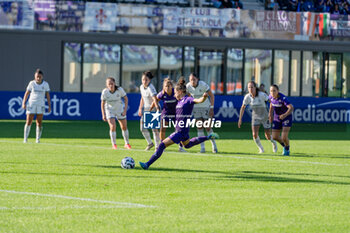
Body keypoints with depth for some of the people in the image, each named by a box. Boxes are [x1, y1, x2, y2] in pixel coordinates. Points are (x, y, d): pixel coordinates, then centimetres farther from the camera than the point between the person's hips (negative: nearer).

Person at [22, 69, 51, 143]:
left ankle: (37, 139, 6)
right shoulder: (32, 83, 1)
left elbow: (48, 95, 6)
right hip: (31, 104, -1)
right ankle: (25, 139, 1)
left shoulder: (45, 84, 2)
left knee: (39, 123, -2)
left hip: (41, 105, 1)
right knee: (28, 122, -5)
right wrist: (23, 103, -3)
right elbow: (27, 93, 5)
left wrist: (49, 106, 2)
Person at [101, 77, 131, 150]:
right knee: (113, 126, -18)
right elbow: (102, 103, -10)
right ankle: (114, 145, -4)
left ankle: (127, 144, 28)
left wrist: (125, 110, -13)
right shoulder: (105, 92, -23)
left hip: (119, 109, 2)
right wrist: (103, 115, -11)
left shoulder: (120, 89, -23)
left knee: (124, 127, 9)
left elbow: (126, 98, -8)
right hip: (109, 110, -2)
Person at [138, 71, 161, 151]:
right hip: (146, 108, 7)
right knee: (143, 128, -1)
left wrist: (157, 108, -52)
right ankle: (150, 143, 17)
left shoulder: (150, 88, -23)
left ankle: (157, 146, 4)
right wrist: (140, 108, 20)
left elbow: (155, 99, -38)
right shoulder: (141, 87, 2)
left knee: (154, 128, -7)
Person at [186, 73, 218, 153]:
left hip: (206, 107, -3)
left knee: (208, 127, -3)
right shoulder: (188, 86, -11)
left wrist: (212, 108, -16)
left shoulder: (203, 85, -22)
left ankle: (214, 146, 16)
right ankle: (202, 148, -1)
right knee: (199, 127, -3)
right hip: (196, 108, 3)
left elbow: (211, 95, -13)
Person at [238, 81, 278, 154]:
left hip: (265, 117, -2)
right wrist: (240, 119, -2)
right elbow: (243, 107, -1)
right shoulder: (247, 97, -13)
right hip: (255, 117, 2)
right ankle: (261, 149, 8)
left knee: (268, 136, 4)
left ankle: (273, 143, 41)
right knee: (255, 134, -17)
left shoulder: (262, 95, -24)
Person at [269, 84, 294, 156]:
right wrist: (270, 113, 15)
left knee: (284, 137, -15)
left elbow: (291, 107, -39)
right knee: (275, 137, 0)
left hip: (286, 117, -6)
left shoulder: (283, 98, -28)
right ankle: (284, 146, 32)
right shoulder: (271, 97, -7)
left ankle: (287, 149, 18)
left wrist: (285, 115, -54)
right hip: (277, 118, 6)